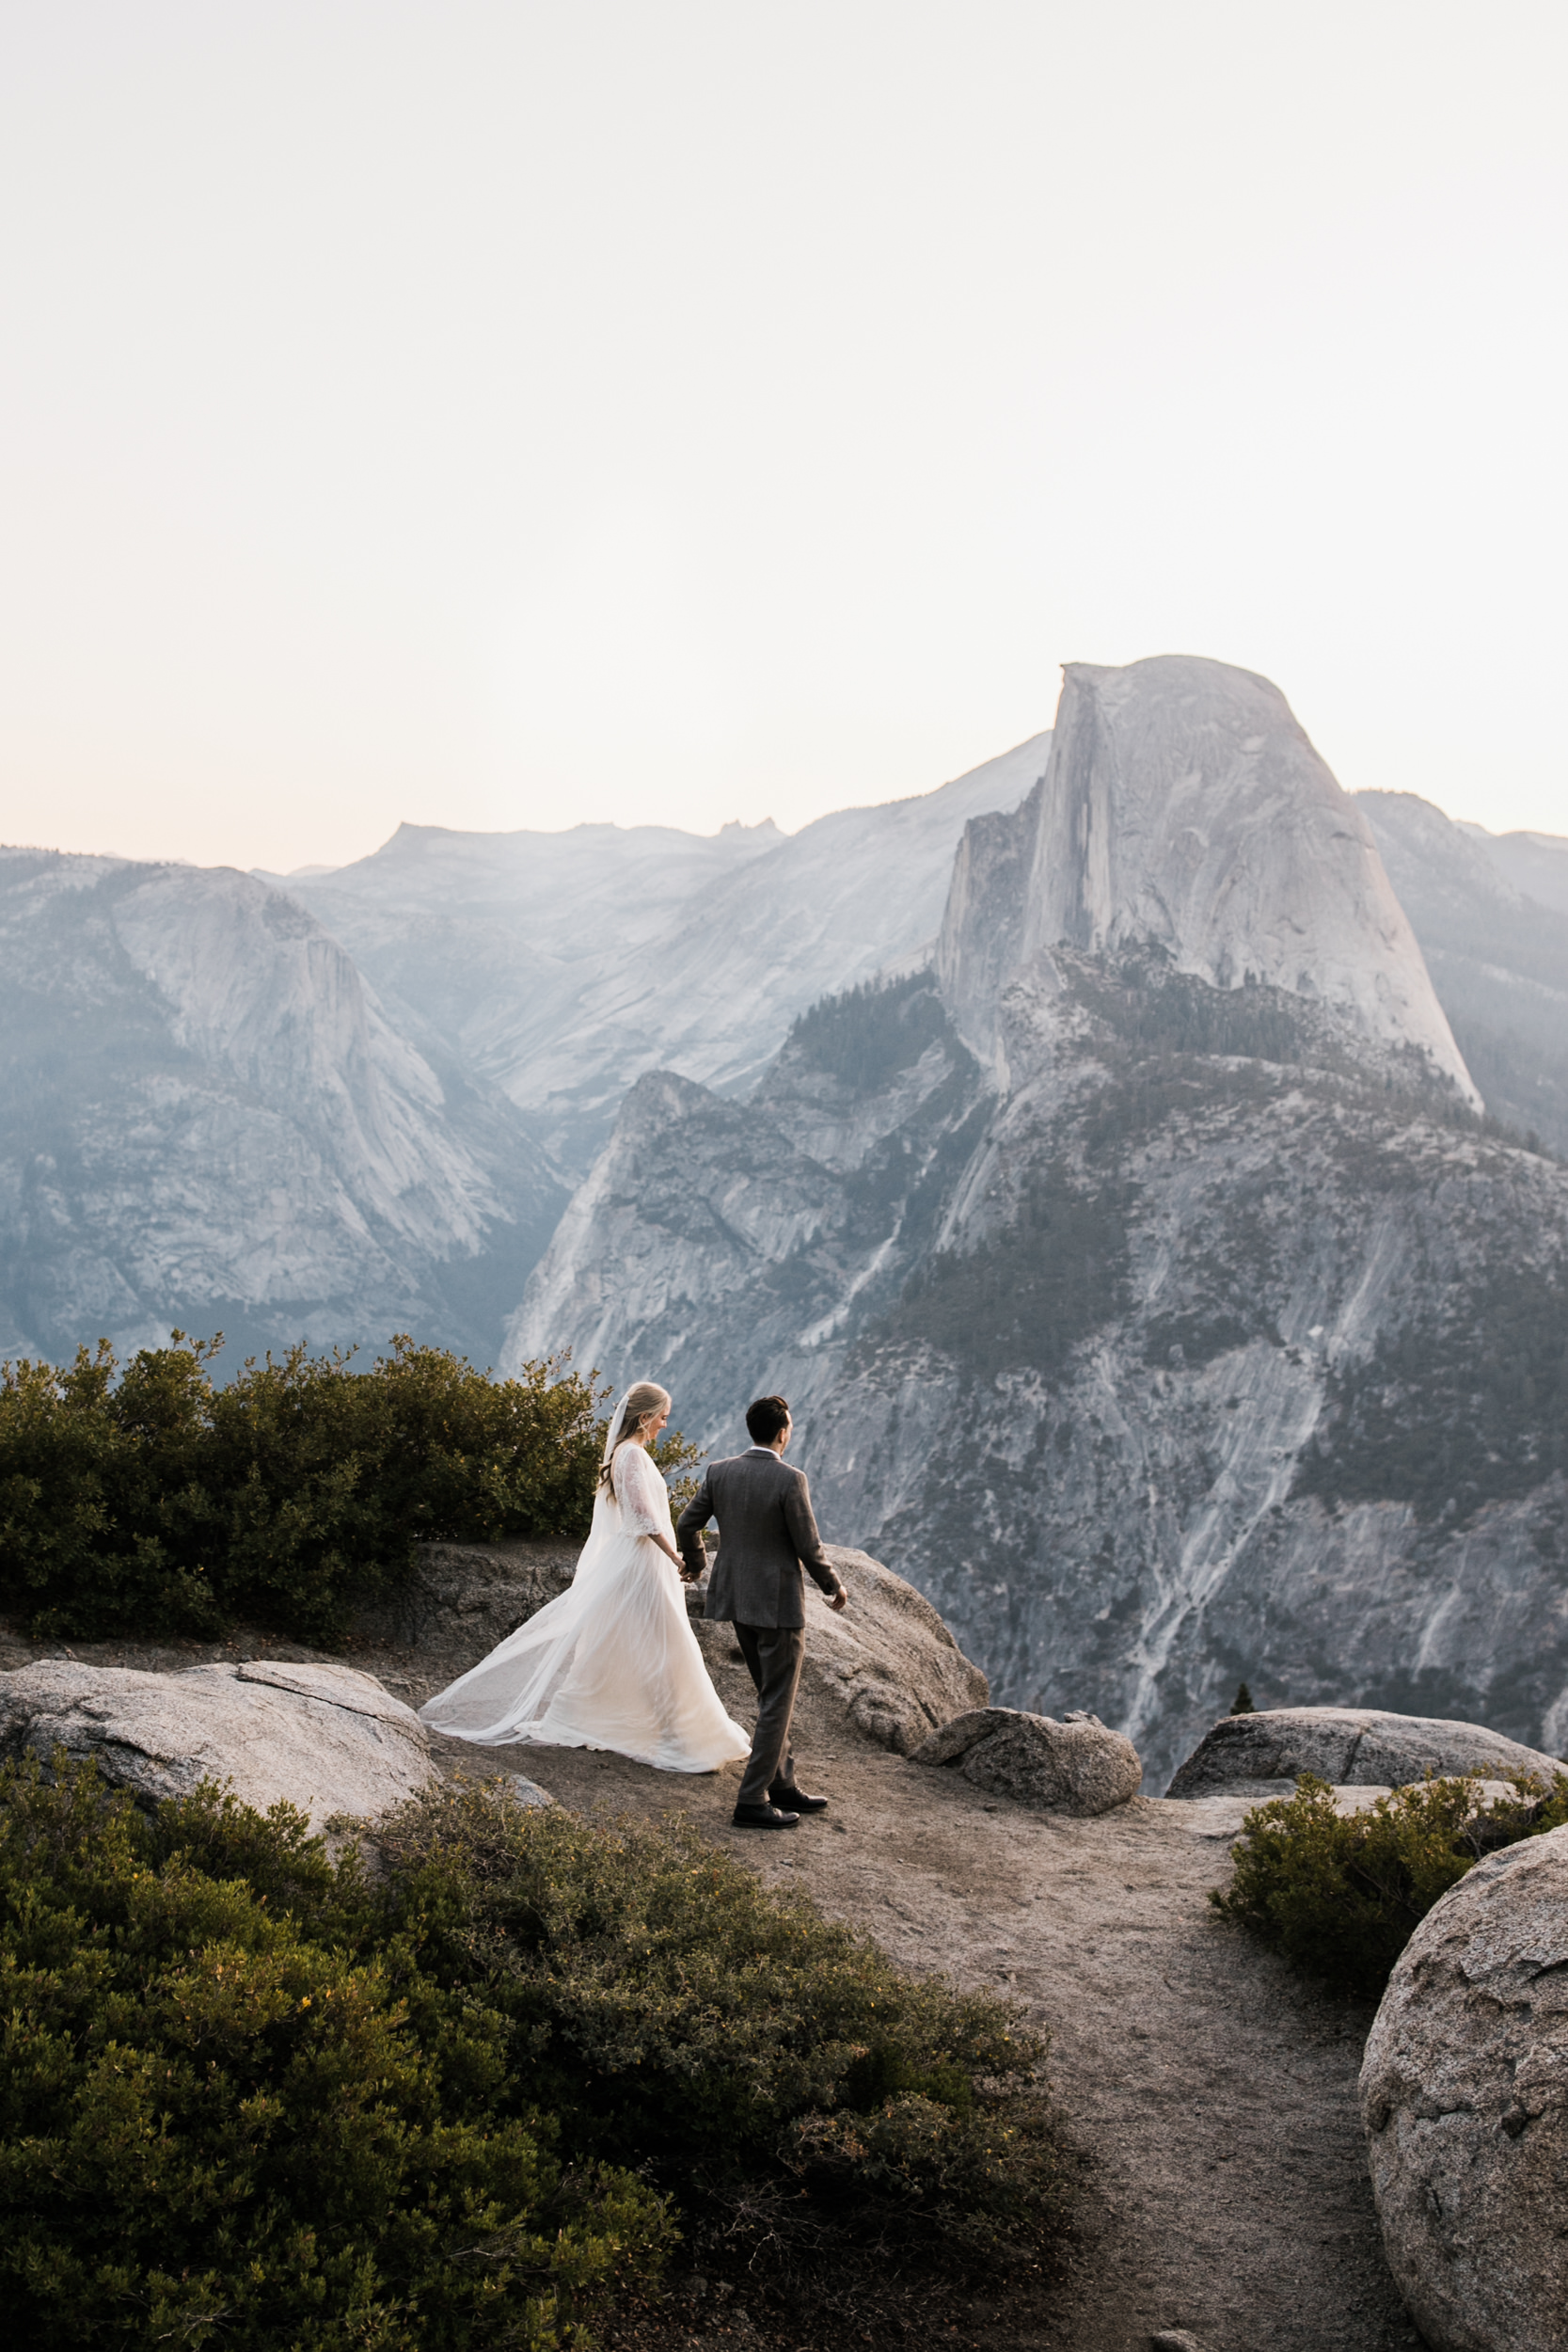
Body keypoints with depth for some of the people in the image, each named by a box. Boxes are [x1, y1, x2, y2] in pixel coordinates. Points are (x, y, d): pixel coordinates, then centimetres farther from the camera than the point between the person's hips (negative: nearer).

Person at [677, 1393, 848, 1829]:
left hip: (737, 1597, 7)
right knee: (777, 1703, 3)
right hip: (778, 1603, -7)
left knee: (773, 1696, 20)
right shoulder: (790, 1480, -19)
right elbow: (809, 1547, -14)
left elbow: (688, 1524, 6)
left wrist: (695, 1564, 27)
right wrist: (834, 1586, 4)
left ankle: (781, 1785, 27)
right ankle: (752, 1801, 4)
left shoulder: (719, 1472, -1)